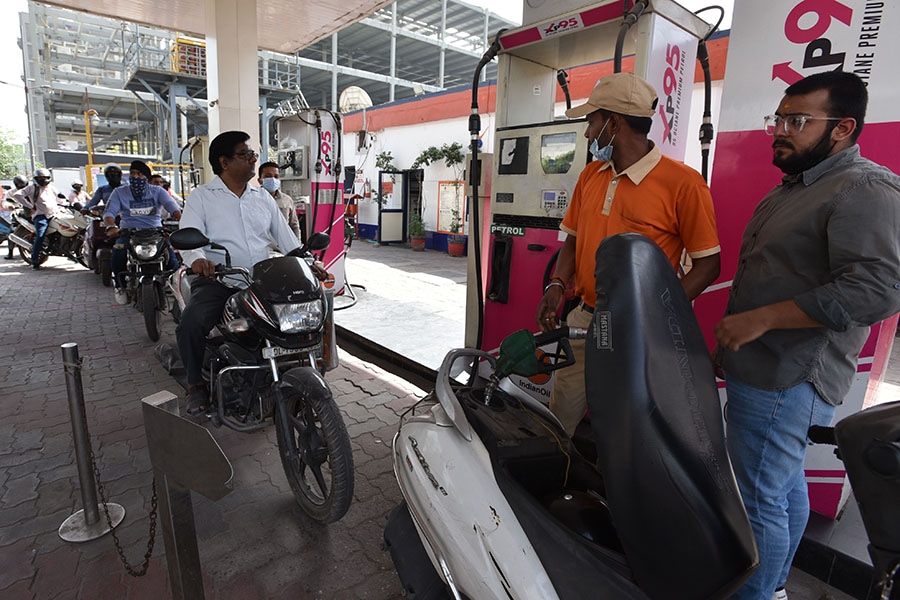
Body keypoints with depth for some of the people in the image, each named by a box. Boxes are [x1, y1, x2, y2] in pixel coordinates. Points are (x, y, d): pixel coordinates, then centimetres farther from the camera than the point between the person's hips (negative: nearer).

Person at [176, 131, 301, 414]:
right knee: (190, 324, -28)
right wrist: (197, 259, -33)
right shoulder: (201, 197, 4)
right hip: (217, 281, -3)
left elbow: (285, 236, 14)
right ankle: (197, 384, 0)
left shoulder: (263, 197, 16)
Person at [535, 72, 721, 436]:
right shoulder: (590, 175, 10)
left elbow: (708, 264, -7)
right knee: (557, 426, 13)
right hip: (582, 321, 6)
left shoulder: (683, 183, -10)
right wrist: (557, 285, -2)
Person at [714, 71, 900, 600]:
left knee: (757, 498, -1)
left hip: (784, 381, -10)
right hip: (769, 372, 10)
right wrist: (734, 332, 21)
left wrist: (763, 318, -24)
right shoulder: (794, 187, 17)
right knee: (785, 485, 22)